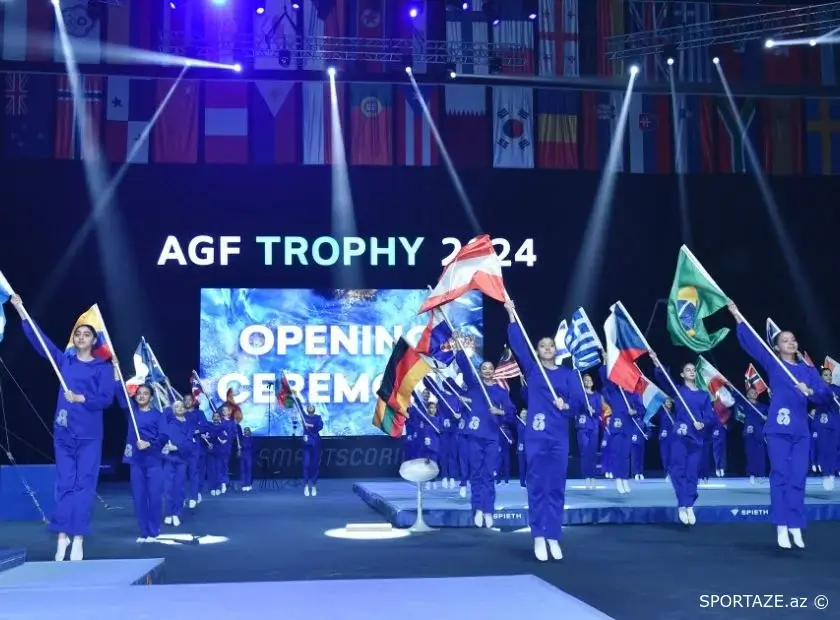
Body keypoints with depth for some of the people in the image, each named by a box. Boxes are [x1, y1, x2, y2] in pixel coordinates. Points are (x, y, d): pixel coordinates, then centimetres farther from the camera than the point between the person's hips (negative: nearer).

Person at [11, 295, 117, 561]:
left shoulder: (103, 367, 0)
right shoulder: (64, 360, 8)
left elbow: (106, 398, -8)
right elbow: (40, 340, 4)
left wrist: (81, 398, -22)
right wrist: (22, 312, 0)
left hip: (89, 435, -2)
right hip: (63, 433, 3)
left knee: (84, 485, -2)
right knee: (64, 484, 3)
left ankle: (78, 540, 1)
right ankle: (62, 538, 5)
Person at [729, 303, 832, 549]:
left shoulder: (808, 369, 11)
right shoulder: (772, 364, 5)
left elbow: (827, 396, 4)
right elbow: (751, 343, -5)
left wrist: (810, 392, -15)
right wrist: (738, 318, -12)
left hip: (801, 430, 3)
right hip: (778, 429, -3)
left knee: (798, 478, 2)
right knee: (780, 476, -3)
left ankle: (795, 526, 7)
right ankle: (781, 527, -1)